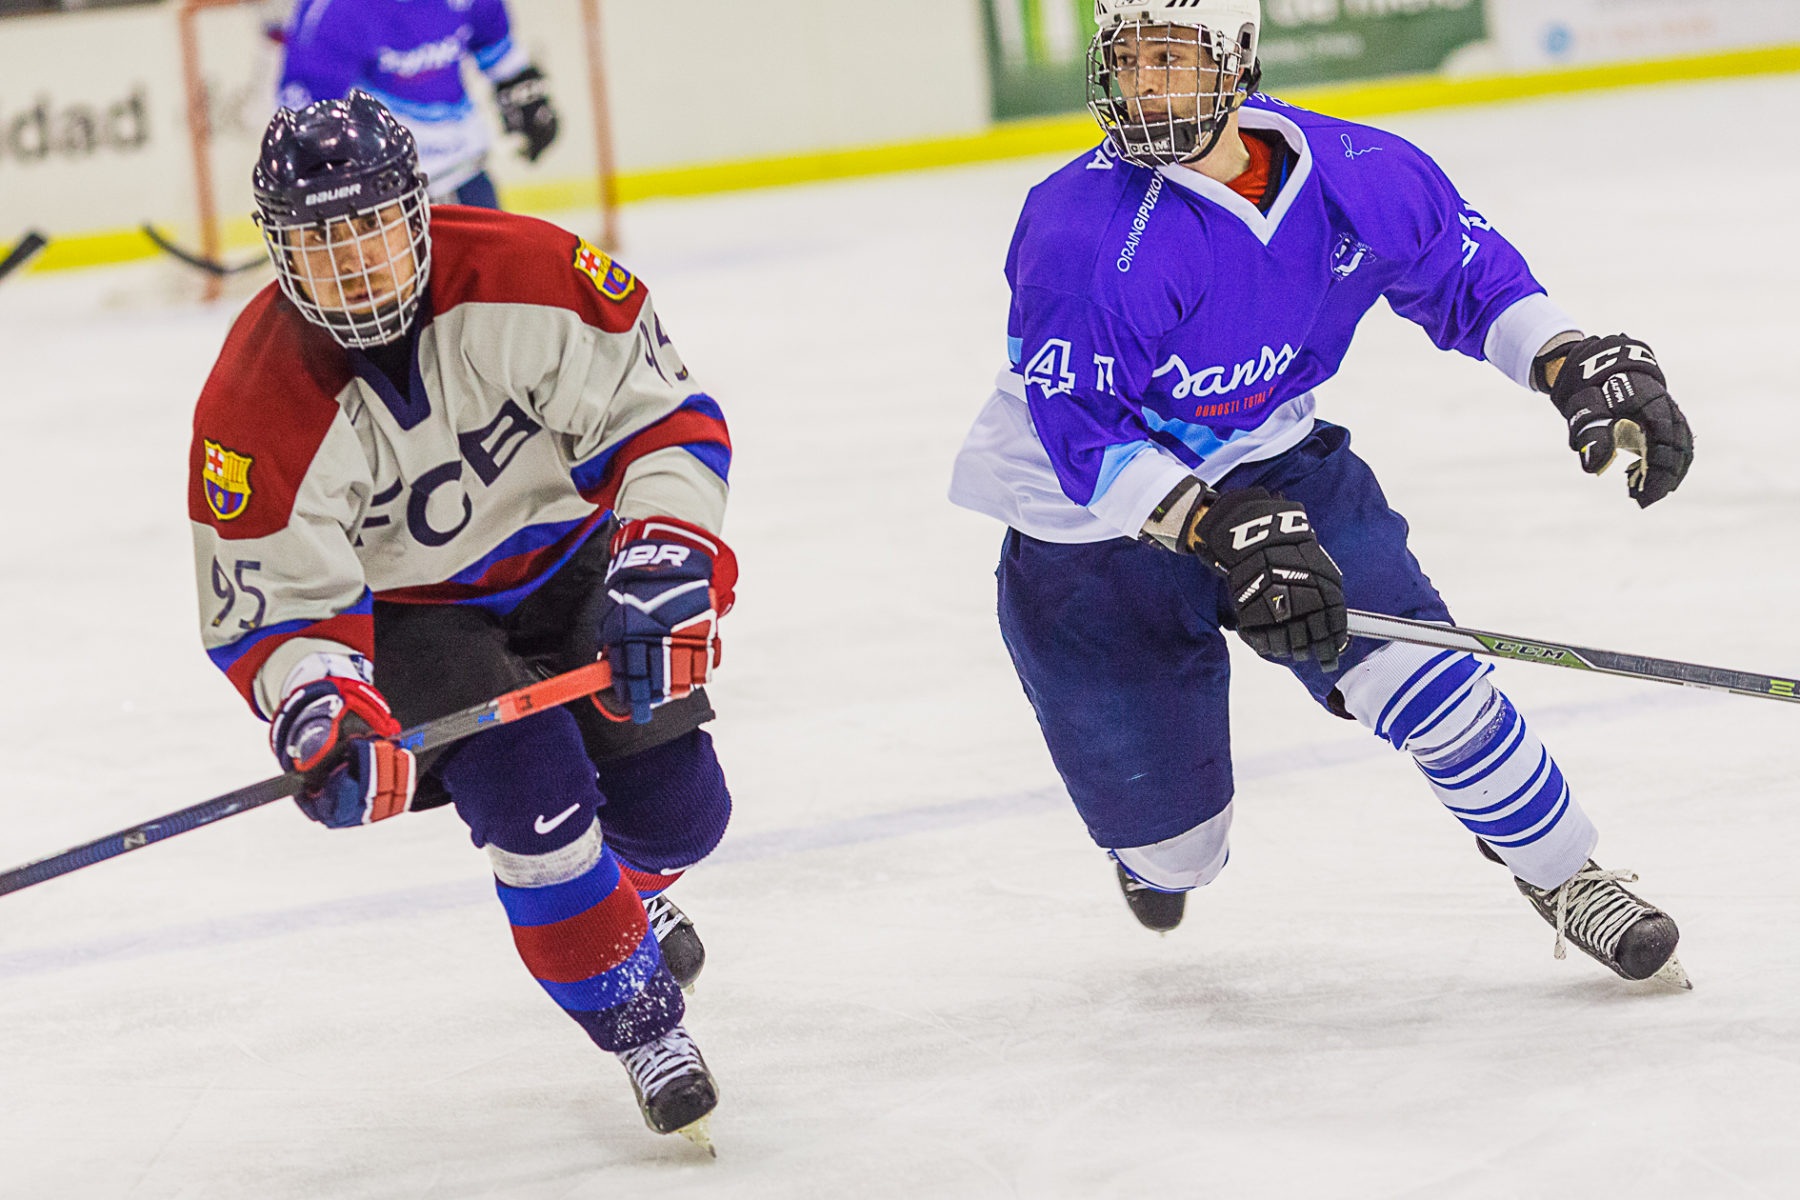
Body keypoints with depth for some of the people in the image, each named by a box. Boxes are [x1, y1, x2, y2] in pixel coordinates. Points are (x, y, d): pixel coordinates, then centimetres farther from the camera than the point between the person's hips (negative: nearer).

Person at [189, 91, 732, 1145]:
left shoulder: (526, 278, -26)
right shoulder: (257, 407, -26)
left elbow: (666, 415, -17)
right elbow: (276, 607, -18)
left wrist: (664, 560, -31)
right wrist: (323, 715, -38)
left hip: (571, 559, 2)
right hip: (408, 614, -2)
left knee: (675, 809, -4)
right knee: (532, 792, -24)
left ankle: (620, 890, 36)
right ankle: (639, 1021, -1)